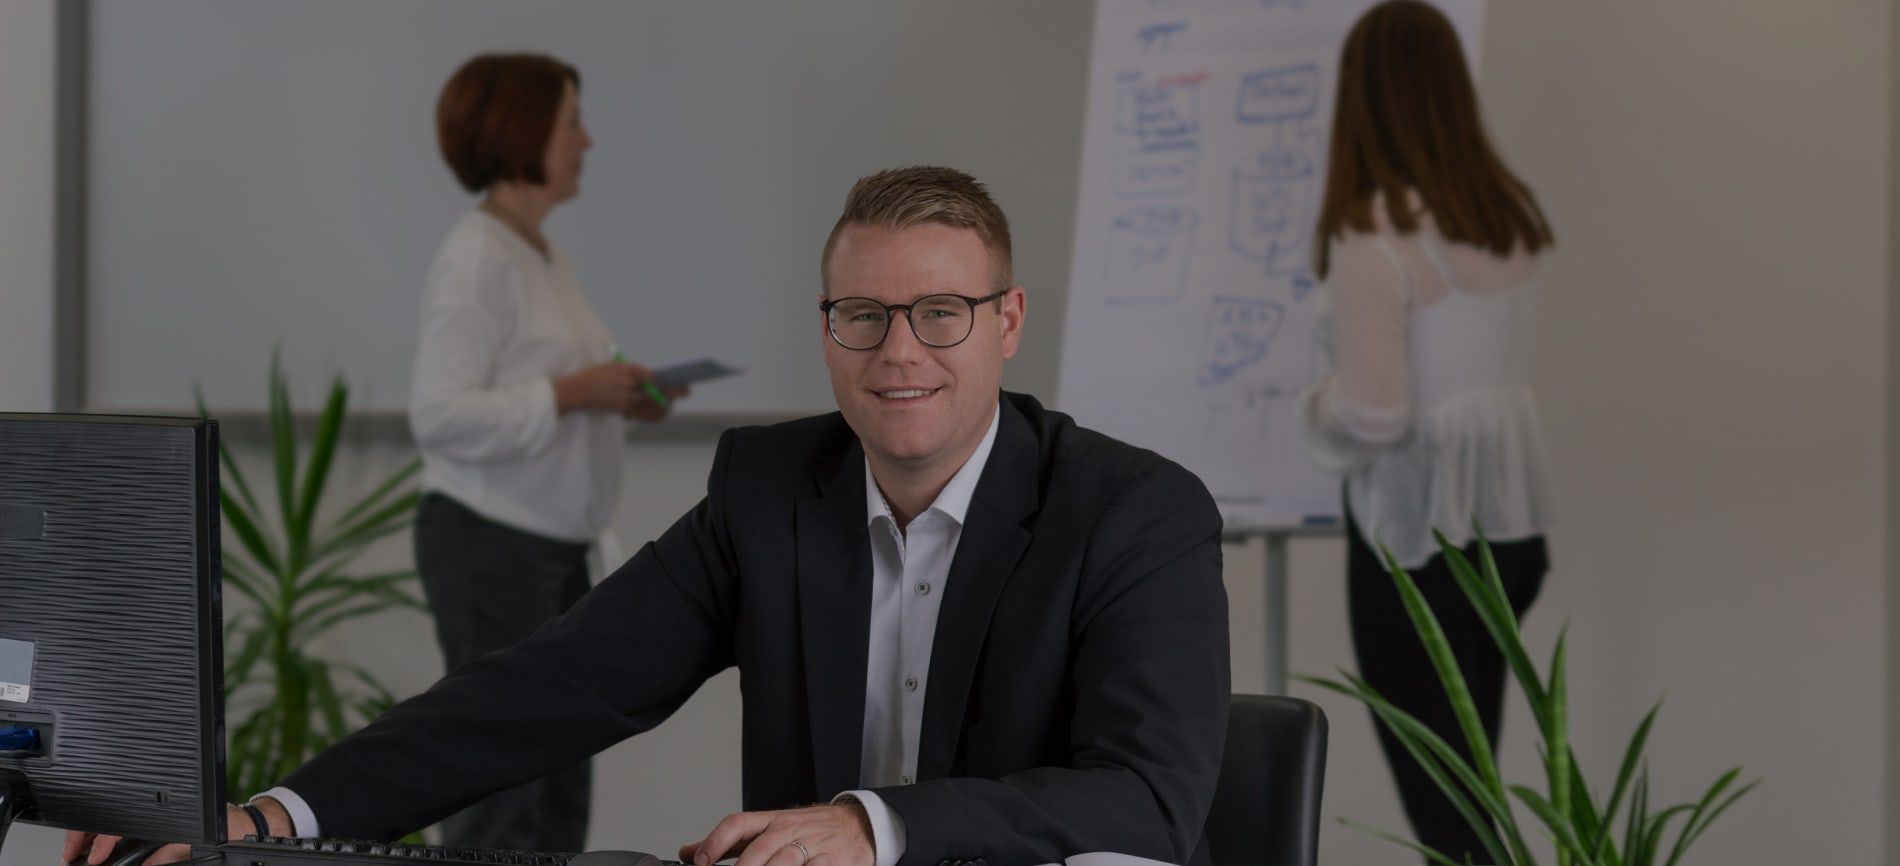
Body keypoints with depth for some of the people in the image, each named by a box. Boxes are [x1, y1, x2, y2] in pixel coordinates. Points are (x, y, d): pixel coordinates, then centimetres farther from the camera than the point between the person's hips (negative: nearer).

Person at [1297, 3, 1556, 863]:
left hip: (1418, 533, -7)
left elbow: (1375, 419, -20)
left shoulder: (1373, 233, -17)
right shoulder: (1508, 214, 4)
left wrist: (1316, 405, 1)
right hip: (1512, 523, 7)